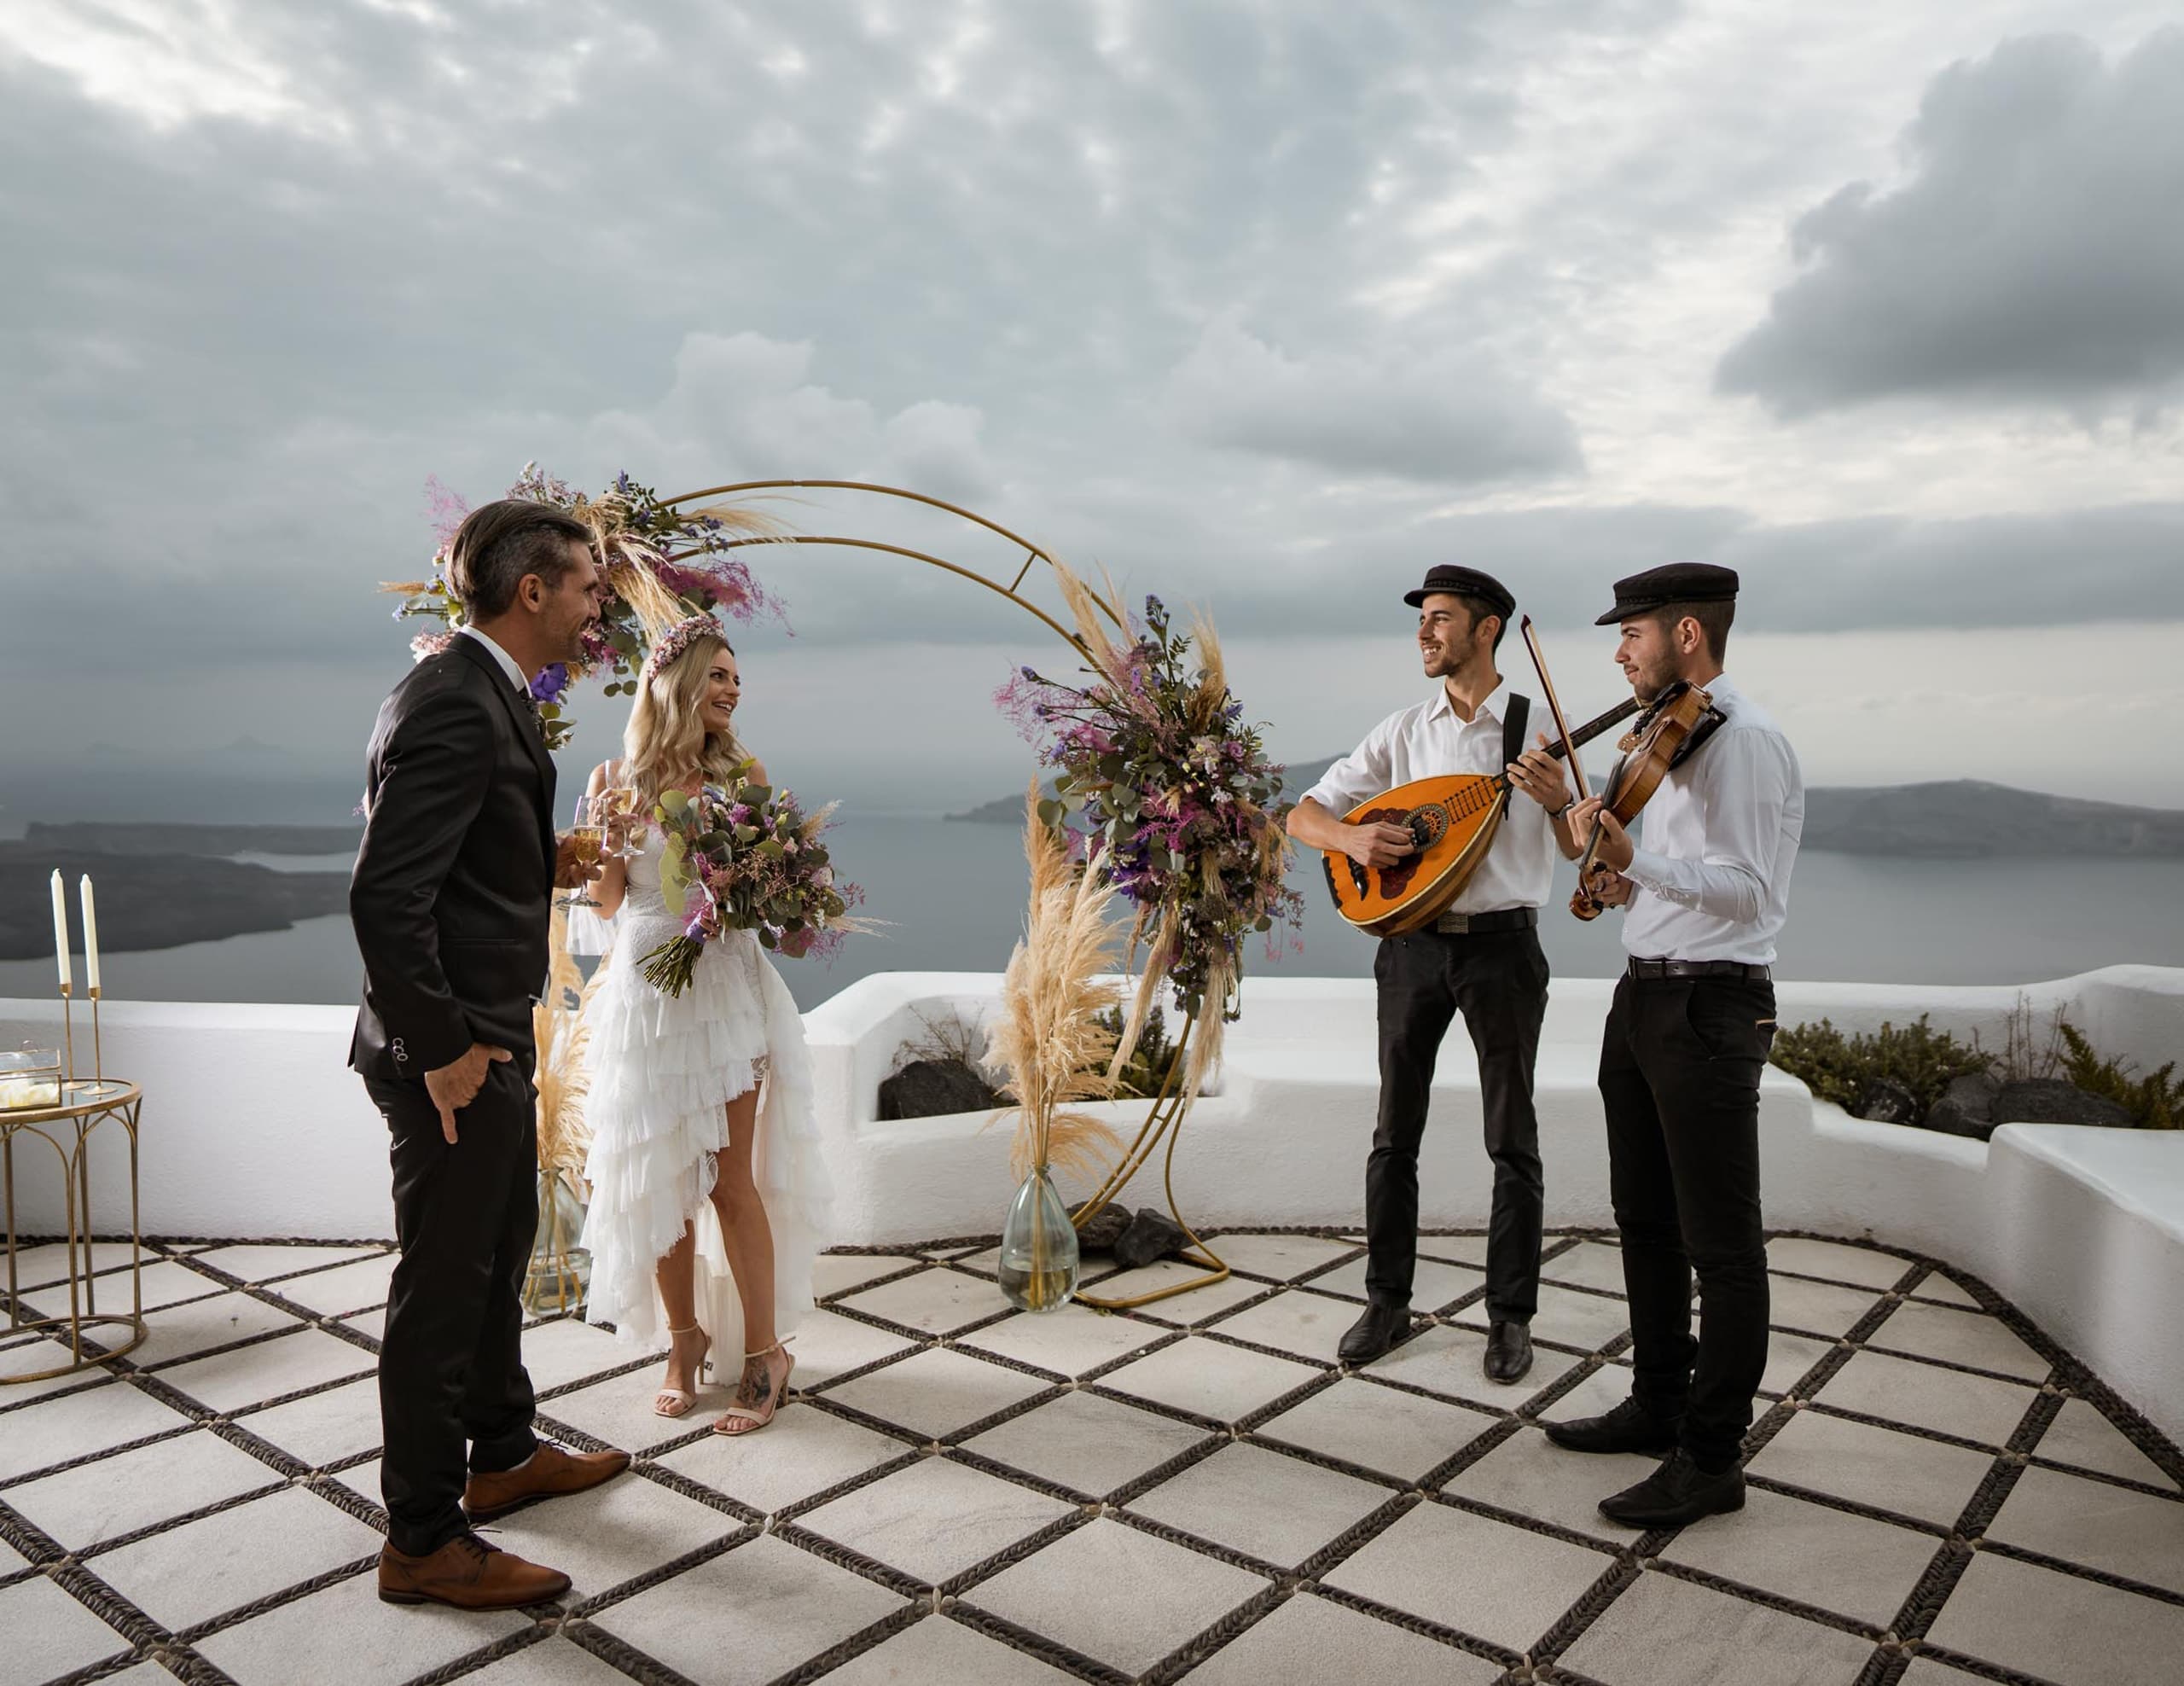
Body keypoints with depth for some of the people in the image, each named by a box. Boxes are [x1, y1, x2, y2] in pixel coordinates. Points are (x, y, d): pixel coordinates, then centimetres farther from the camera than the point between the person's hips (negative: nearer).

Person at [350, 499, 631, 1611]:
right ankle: (422, 1539, 21)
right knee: (443, 1285, 4)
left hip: (492, 1038, 11)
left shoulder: (486, 695, 10)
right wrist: (441, 1049, -22)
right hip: (452, 1052, -11)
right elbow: (384, 899, -27)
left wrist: (547, 866, 11)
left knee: (500, 1252, 23)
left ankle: (503, 1452, 43)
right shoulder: (453, 707, -22)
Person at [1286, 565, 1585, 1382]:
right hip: (1413, 944, 3)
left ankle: (1510, 1315, 20)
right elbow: (1303, 815, 4)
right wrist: (1350, 837, -17)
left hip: (1502, 945, -2)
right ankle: (1387, 1301, 22)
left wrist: (1558, 803, -24)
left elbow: (1577, 851, -3)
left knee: (1512, 1138, 6)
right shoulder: (1401, 732, 5)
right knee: (1395, 1131, 9)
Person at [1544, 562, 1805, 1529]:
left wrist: (1636, 863, -31)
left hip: (1710, 1007, -10)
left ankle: (1712, 1458, 12)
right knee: (1646, 1218, 19)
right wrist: (1626, 887, 8)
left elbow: (1749, 889, -22)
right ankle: (1659, 1405, 34)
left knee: (1719, 1241, 1)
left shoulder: (1745, 741, -15)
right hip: (1644, 999, 10)